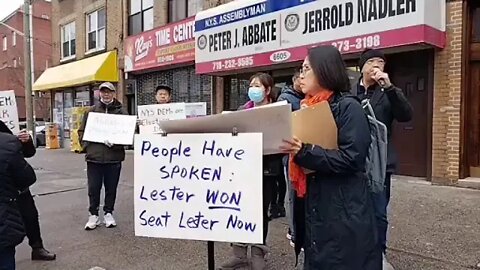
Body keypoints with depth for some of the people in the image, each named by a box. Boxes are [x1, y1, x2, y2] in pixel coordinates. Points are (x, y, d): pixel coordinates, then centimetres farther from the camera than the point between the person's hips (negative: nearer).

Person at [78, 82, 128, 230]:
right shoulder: (91, 111, 9)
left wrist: (115, 143, -17)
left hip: (114, 157, -1)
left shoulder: (121, 111, 3)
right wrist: (87, 146, -2)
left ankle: (108, 213, 26)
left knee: (111, 188, 9)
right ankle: (94, 215, 22)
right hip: (94, 157, 1)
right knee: (93, 188, 6)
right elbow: (82, 131, 12)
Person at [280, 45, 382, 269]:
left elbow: (351, 159, -19)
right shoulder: (309, 108, 12)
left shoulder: (348, 107, -11)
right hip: (313, 207, 7)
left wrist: (305, 153, -27)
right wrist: (290, 148, -1)